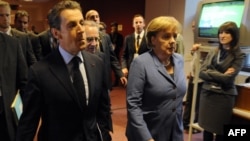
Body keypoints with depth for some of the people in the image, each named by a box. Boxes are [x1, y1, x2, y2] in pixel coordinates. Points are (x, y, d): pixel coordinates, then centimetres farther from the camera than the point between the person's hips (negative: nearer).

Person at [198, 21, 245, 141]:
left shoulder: (238, 56, -5)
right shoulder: (213, 53, 7)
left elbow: (228, 78, -16)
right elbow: (201, 73, -3)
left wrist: (210, 72, -7)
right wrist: (221, 75, -10)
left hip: (224, 97, -4)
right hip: (207, 94, 4)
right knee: (207, 129, 13)